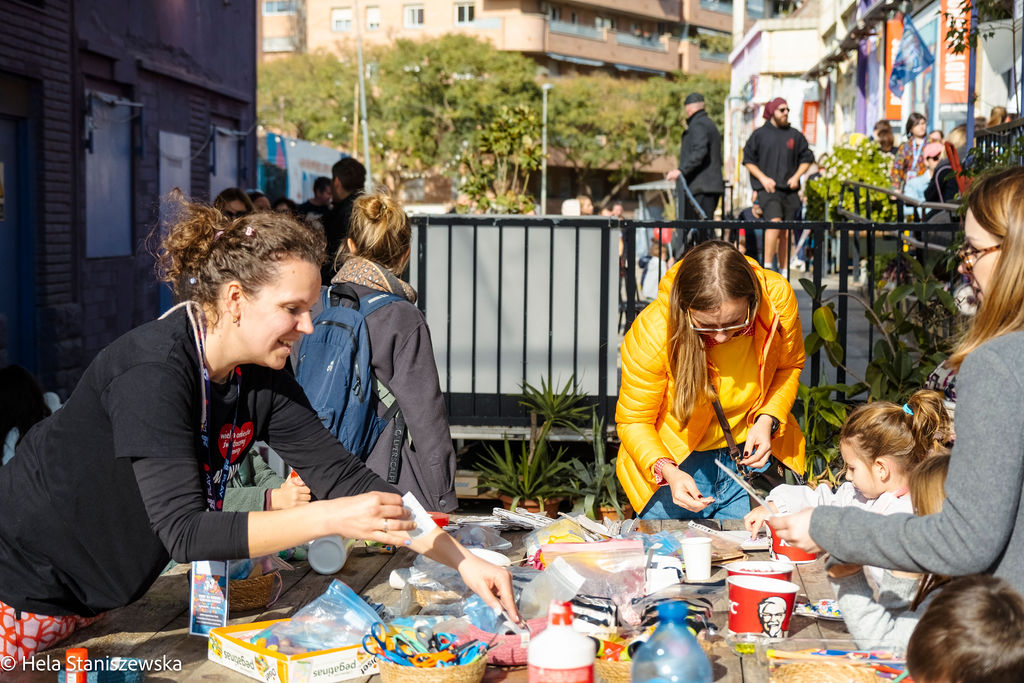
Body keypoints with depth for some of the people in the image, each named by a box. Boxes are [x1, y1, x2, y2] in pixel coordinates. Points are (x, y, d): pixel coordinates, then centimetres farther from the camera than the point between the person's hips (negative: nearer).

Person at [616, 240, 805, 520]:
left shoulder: (777, 298, -22)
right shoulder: (651, 333, -29)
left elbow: (790, 365, 1)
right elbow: (633, 421, -15)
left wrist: (768, 419, -16)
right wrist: (667, 471, -34)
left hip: (749, 454, 2)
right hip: (676, 463, -2)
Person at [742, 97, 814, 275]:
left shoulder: (795, 135, 11)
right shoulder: (759, 134, 4)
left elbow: (806, 158, 18)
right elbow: (748, 160, 5)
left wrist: (796, 176, 2)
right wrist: (763, 178, -7)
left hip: (790, 190, 4)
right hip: (768, 189, -4)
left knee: (786, 232, 5)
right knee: (774, 222, -24)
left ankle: (784, 271, 12)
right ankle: (767, 266, -22)